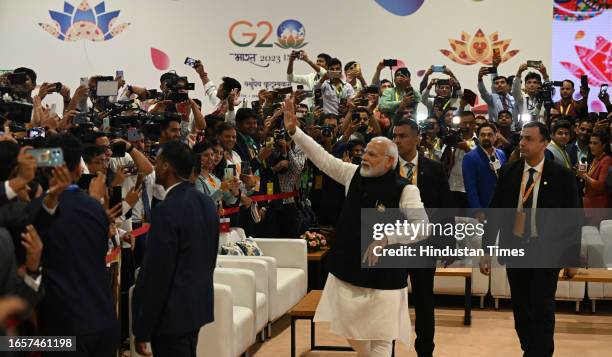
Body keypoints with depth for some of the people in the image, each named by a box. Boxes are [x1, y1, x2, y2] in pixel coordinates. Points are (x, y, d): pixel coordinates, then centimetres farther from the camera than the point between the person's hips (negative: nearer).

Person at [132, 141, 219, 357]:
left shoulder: (167, 210, -20)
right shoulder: (206, 202, 6)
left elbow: (157, 273, -21)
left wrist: (142, 330, -15)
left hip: (172, 313, -9)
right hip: (198, 304, 9)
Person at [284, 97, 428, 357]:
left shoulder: (404, 190, -14)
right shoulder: (354, 175, 2)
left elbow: (422, 227, -20)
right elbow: (322, 158, 3)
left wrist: (385, 240, -29)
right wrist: (294, 130, -4)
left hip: (383, 273, -6)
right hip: (348, 267, 6)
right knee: (348, 327, 18)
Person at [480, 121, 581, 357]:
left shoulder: (562, 176, -6)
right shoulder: (508, 172, 1)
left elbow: (572, 219, -2)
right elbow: (494, 213, 3)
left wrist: (573, 257, -1)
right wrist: (486, 250, -1)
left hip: (546, 252, -3)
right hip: (515, 248, 3)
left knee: (542, 310, -2)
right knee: (521, 310, 11)